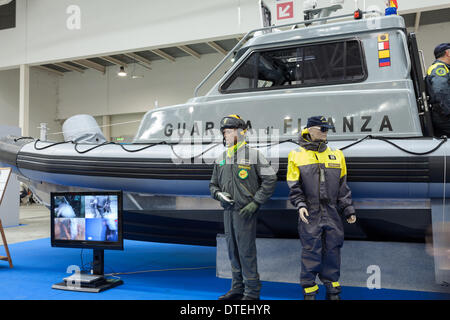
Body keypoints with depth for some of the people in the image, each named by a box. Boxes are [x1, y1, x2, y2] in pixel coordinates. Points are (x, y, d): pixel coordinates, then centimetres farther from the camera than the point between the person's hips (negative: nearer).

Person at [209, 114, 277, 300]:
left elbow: (270, 180, -6)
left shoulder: (253, 156, -5)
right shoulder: (221, 159, 12)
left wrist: (256, 202, -11)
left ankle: (252, 292, 11)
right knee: (233, 251, 13)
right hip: (228, 210, 6)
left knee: (246, 251, -2)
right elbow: (213, 184, 20)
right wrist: (218, 194, -2)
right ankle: (237, 288, 27)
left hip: (246, 211, -6)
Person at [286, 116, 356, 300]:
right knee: (310, 252, 1)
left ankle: (333, 292, 24)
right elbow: (294, 187, 0)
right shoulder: (297, 156, 2)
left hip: (332, 213, 3)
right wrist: (300, 205, -14)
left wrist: (348, 210, 10)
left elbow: (342, 186, 14)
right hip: (310, 215, -3)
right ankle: (309, 292, 15)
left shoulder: (336, 155, 11)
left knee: (332, 251, 9)